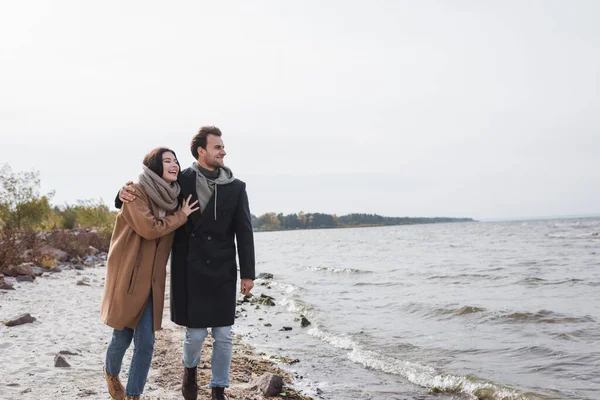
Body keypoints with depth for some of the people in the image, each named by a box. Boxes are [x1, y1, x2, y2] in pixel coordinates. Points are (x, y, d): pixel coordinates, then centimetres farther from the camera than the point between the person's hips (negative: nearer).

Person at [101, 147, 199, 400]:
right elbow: (148, 228, -21)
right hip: (128, 275, -5)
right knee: (122, 338, 8)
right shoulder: (137, 191, -11)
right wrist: (180, 217, -10)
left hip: (152, 279, 5)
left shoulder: (172, 198, 9)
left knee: (146, 343, 1)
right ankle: (111, 374, 39)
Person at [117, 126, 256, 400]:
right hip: (189, 270, -1)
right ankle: (190, 368, 35)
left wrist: (247, 272, -2)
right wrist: (126, 194, -17)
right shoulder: (180, 182, -2)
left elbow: (244, 232, 2)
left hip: (222, 271, 2)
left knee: (223, 335, 5)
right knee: (196, 333, 2)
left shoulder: (235, 187, 1)